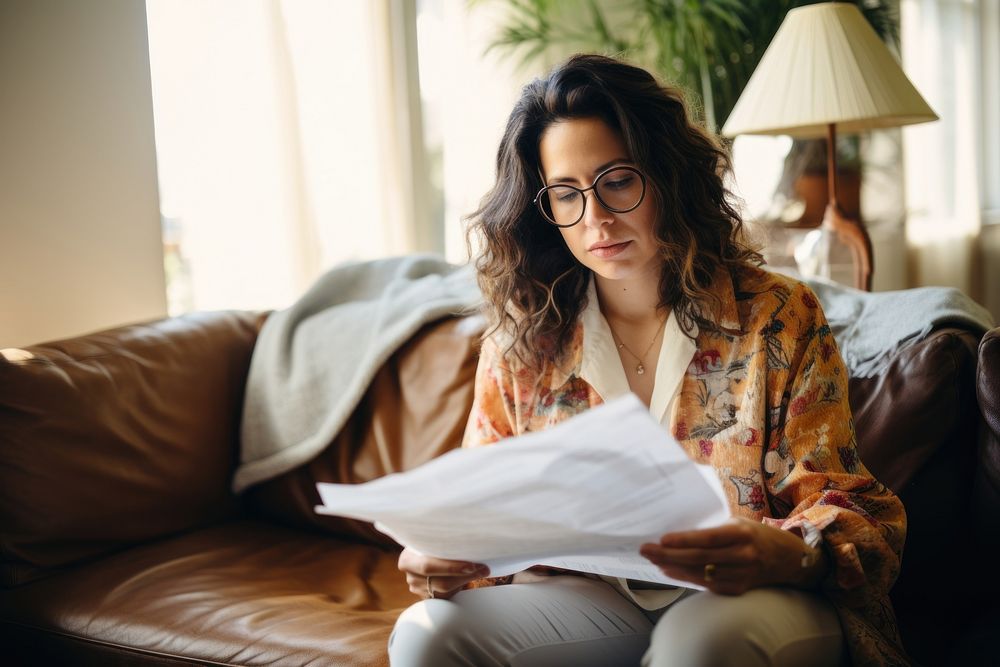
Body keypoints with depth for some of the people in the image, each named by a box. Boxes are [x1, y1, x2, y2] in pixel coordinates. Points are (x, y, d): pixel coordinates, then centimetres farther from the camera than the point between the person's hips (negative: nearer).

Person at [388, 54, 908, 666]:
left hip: (740, 601, -2)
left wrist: (788, 557, -29)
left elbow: (843, 504, -5)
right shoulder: (521, 340, 4)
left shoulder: (777, 318, -3)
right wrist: (442, 561, -18)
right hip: (587, 593, 3)